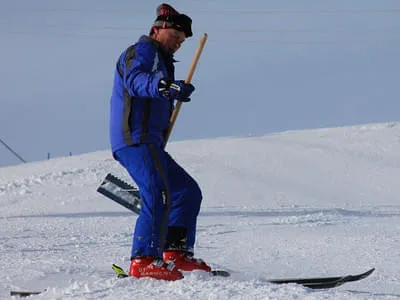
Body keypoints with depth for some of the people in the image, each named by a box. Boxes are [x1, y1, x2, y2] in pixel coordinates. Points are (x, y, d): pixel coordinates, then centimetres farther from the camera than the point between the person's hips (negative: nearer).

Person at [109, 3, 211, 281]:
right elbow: (135, 80, -26)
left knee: (189, 192, 13)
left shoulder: (160, 61, 29)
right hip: (135, 140, -11)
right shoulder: (142, 51, -2)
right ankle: (143, 262, -31)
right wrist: (166, 87, -41)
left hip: (150, 144, 11)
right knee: (159, 195, -24)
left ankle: (177, 253, 12)